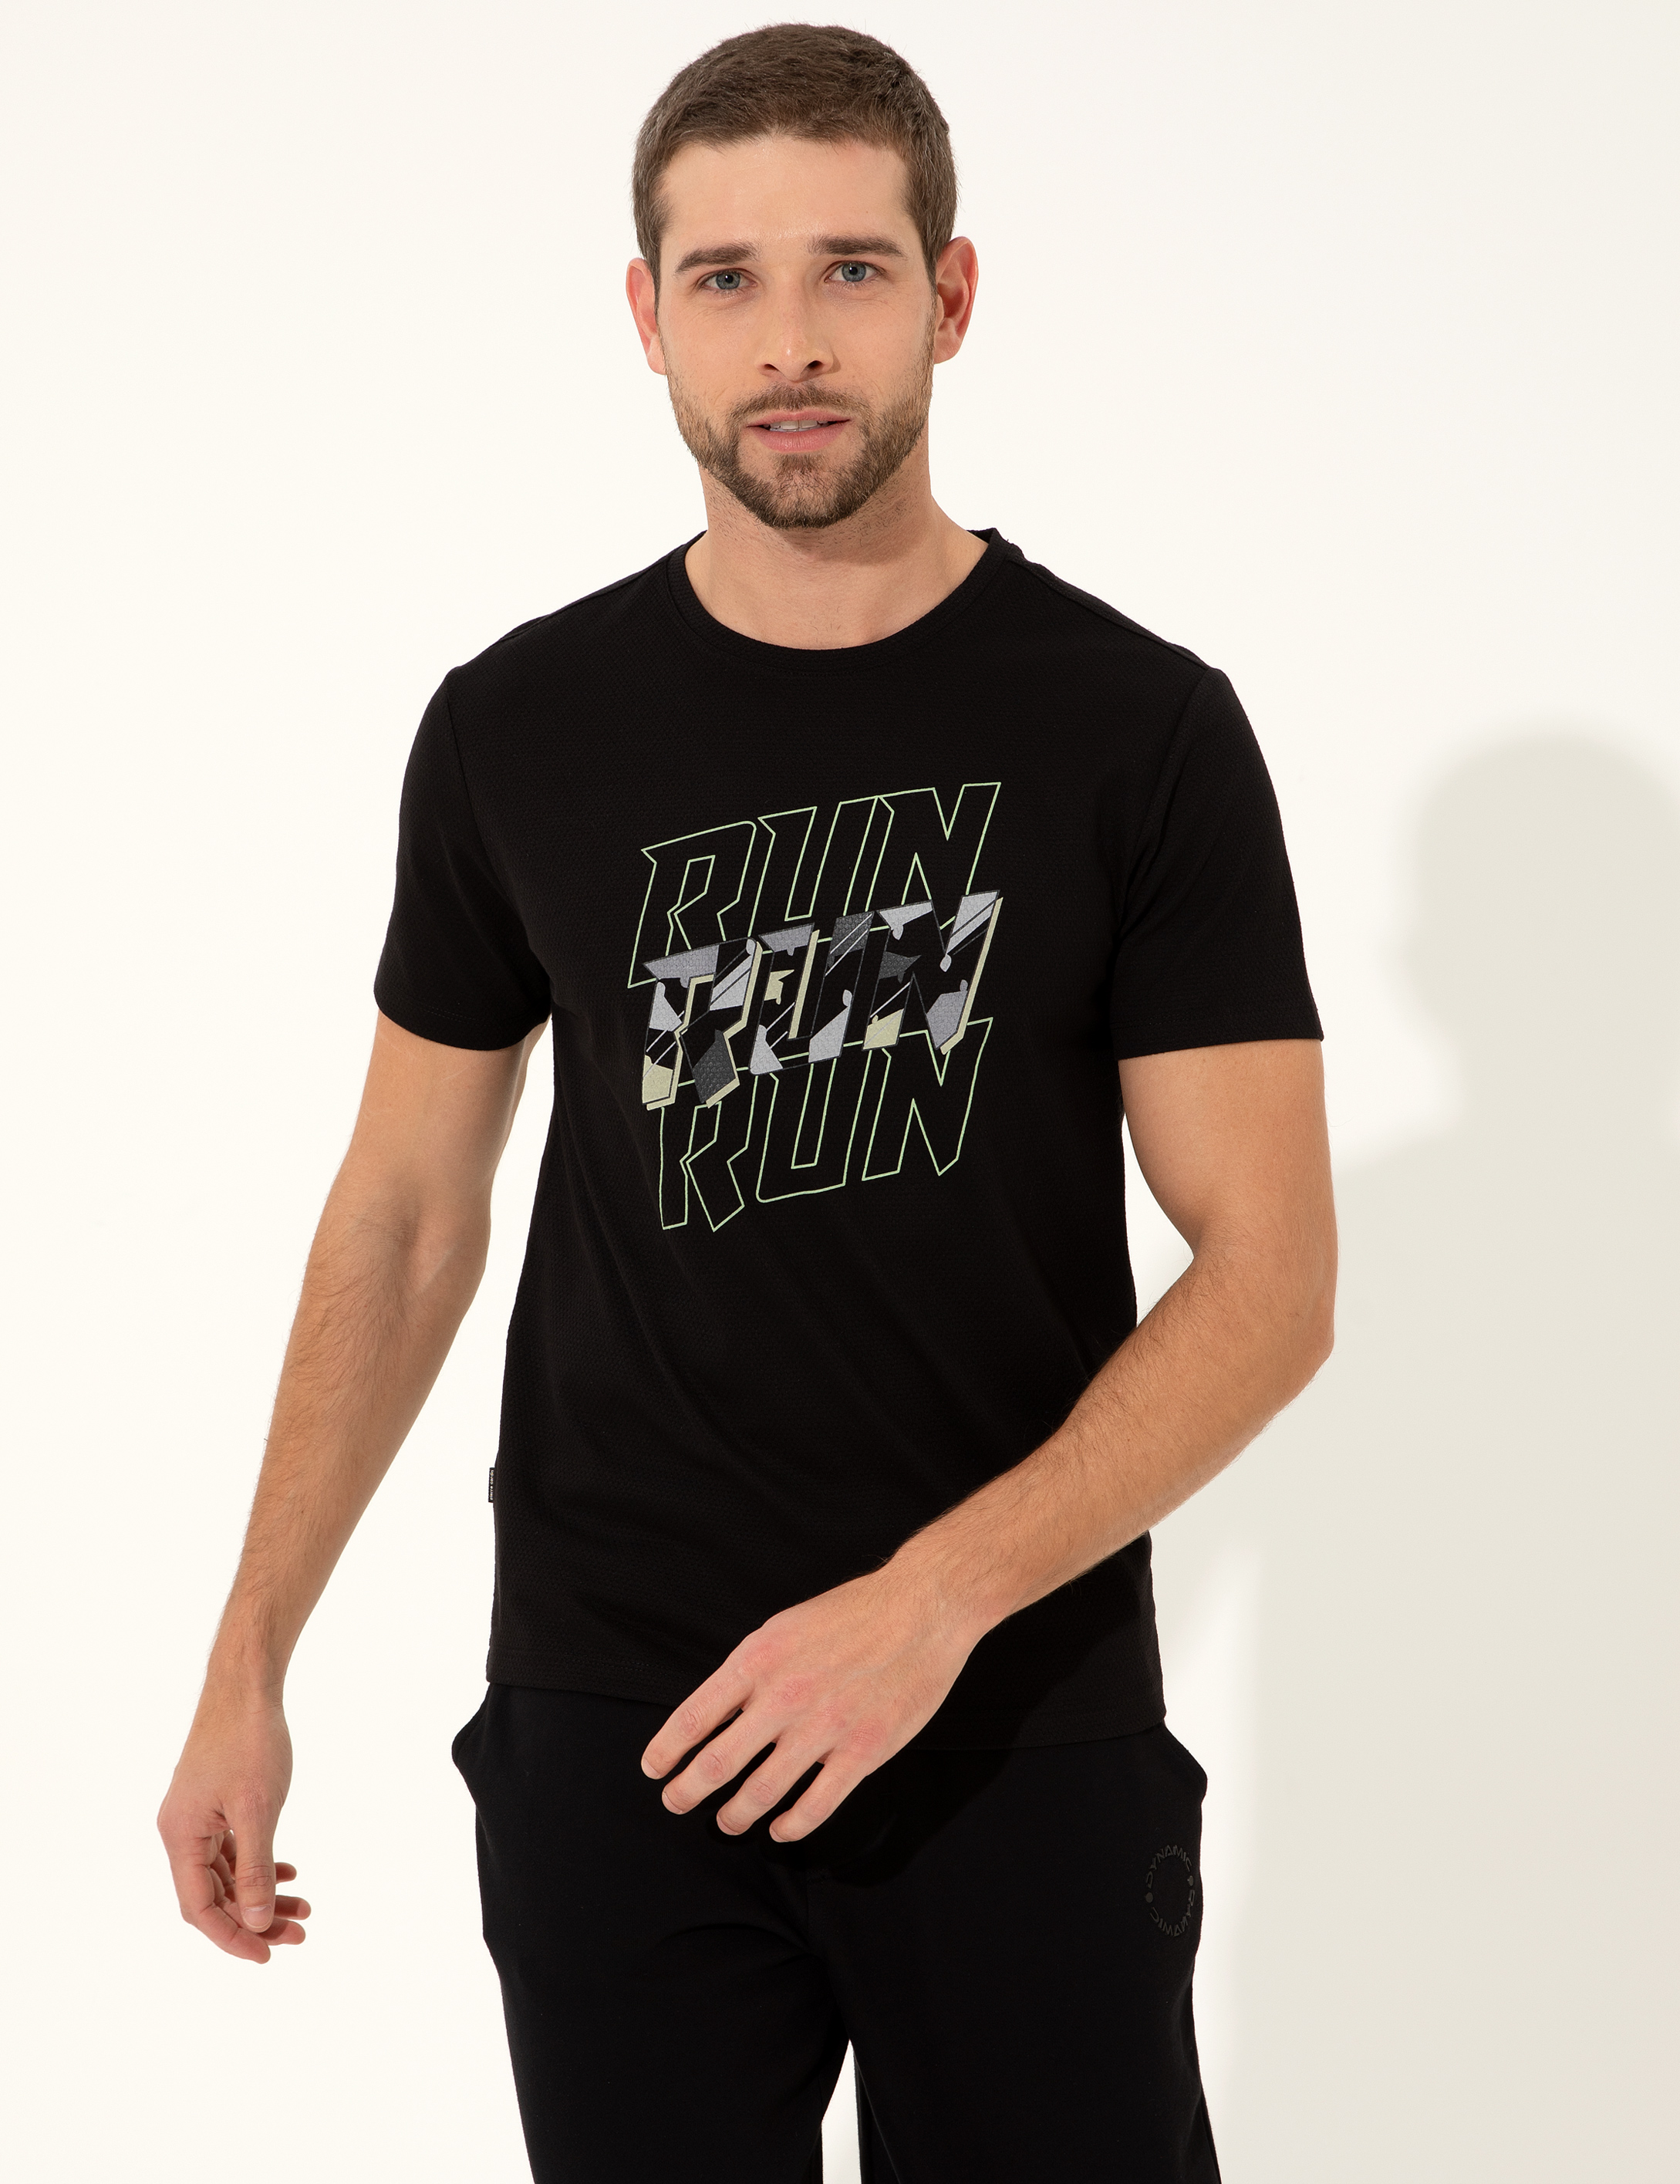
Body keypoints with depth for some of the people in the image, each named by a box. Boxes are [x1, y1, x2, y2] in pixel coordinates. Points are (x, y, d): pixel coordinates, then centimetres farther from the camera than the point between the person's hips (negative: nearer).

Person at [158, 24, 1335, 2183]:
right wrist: (249, 1661, 7)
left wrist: (937, 1595, -20)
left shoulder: (1141, 729, -5)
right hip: (613, 1723, 2)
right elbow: (405, 1215, 10)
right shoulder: (518, 730, 3)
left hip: (1032, 1731, -1)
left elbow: (1269, 1271, -8)